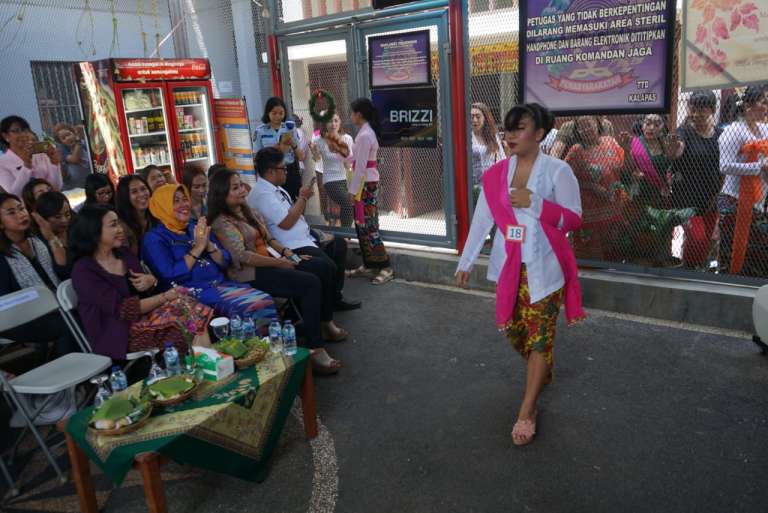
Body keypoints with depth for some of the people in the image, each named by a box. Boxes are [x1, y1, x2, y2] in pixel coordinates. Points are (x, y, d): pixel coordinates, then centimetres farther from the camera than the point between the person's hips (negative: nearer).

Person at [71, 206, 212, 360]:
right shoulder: (83, 271, -9)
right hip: (119, 335, -6)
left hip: (145, 317, 6)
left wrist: (152, 282, -6)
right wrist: (165, 296, -17)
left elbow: (147, 293, 17)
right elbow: (122, 310, -16)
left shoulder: (124, 254, 11)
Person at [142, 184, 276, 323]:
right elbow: (171, 276, -13)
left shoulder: (196, 228, 17)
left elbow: (225, 262, 13)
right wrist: (198, 247, -11)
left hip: (221, 284, 6)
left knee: (265, 300, -22)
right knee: (253, 305, -28)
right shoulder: (154, 238, 1)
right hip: (192, 293, -5)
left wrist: (209, 244, -6)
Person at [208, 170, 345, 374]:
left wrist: (288, 253, 3)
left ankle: (326, 323, 12)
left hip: (272, 260, 9)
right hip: (252, 274, -9)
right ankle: (315, 350, -25)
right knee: (311, 283, -26)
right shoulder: (222, 222, -11)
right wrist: (279, 263, -17)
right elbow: (242, 256, -20)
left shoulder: (246, 210, 17)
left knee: (323, 268, -2)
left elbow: (267, 237, 19)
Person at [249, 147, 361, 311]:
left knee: (338, 243, 12)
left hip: (305, 239, 11)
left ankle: (335, 297, 16)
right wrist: (303, 197, -12)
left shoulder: (276, 188, 14)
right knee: (328, 266, -25)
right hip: (293, 248, -11)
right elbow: (286, 223, -23)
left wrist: (303, 198, 3)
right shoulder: (262, 194, -17)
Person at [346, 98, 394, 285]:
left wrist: (353, 190, -15)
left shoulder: (364, 135, -18)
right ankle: (368, 264, 21)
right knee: (362, 225, 14)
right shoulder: (366, 132, 13)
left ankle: (386, 268, -3)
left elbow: (360, 166, -19)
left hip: (366, 184, -10)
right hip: (366, 183, 10)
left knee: (368, 226, -7)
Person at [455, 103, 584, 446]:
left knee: (540, 336, 0)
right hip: (509, 266, 5)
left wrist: (535, 203, -22)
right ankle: (542, 373, 45)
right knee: (514, 330, 15)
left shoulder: (558, 171, -10)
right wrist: (466, 262, 3)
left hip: (544, 268, -4)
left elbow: (574, 219, -9)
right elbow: (481, 219, 4)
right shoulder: (496, 174, 2)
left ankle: (526, 413, 9)